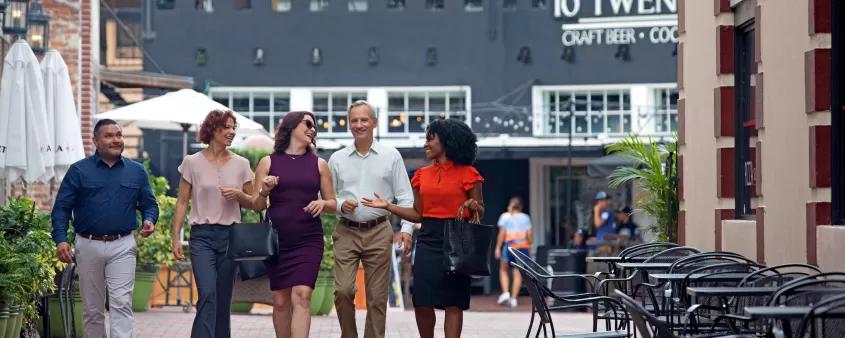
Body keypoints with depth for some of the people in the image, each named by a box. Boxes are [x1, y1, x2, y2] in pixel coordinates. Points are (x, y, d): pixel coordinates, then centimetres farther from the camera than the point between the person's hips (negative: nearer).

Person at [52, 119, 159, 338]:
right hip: (89, 246, 0)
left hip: (122, 246, 0)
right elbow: (62, 207, 0)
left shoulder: (137, 171, 8)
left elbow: (149, 204, 14)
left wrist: (149, 221, -9)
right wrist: (60, 239, -13)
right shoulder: (79, 170, 2)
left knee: (121, 304, -11)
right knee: (92, 309, 9)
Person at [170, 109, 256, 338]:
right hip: (202, 235, -3)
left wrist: (238, 195, -9)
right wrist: (176, 237, -3)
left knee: (223, 299, 6)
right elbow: (182, 202, 3)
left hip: (231, 235, 3)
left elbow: (251, 203, 13)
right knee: (207, 294, -18)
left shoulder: (241, 164, 6)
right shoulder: (192, 162, 0)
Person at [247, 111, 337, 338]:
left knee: (301, 296, -14)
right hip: (276, 240, 0)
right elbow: (256, 207, 7)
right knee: (280, 301, 6)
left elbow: (333, 204, 12)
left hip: (308, 241, 0)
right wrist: (265, 192, -14)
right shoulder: (268, 162, 5)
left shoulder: (319, 164, 8)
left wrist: (322, 203, -10)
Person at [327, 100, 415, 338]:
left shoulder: (391, 156, 4)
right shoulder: (337, 159, 7)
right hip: (346, 232, 1)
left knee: (377, 296, 1)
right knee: (343, 290, -8)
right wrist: (340, 205, -11)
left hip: (379, 233, -1)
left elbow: (405, 197, 3)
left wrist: (407, 228, -8)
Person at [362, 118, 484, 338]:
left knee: (453, 303, -3)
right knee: (422, 304, -1)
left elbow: (480, 213, 3)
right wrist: (388, 206, 5)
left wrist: (474, 207, -19)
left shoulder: (467, 174, -2)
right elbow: (418, 214, 13)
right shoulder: (423, 175, 11)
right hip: (428, 243, 4)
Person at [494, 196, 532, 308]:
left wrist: (498, 248, 1)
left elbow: (502, 233, -2)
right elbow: (529, 234, 5)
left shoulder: (505, 217, 3)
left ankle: (505, 292, -5)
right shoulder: (525, 217, 8)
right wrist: (529, 247, 15)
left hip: (509, 246, -2)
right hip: (523, 247, 2)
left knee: (503, 270, 13)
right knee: (518, 273, 3)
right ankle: (513, 298, -1)